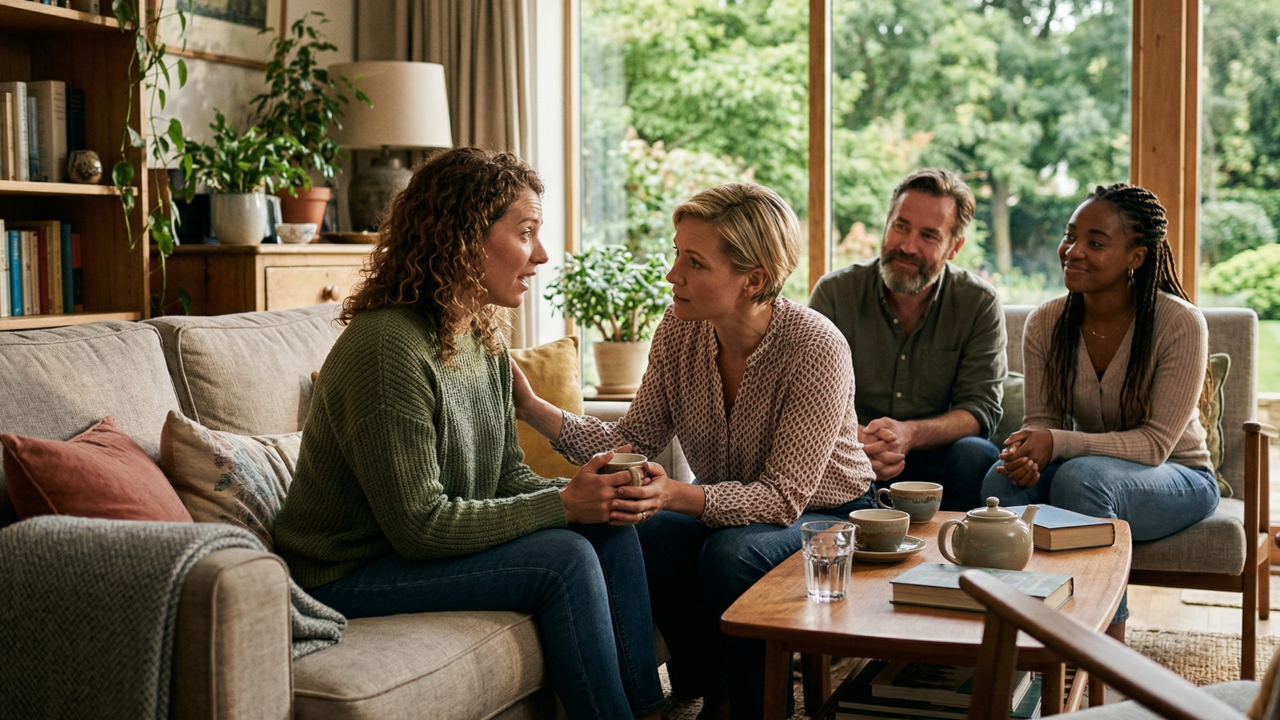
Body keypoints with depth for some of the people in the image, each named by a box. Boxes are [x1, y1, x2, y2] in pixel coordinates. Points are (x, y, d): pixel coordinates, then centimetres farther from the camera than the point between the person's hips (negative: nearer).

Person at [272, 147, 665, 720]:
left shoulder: (483, 339, 4)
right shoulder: (388, 347, -25)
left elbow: (508, 476, 8)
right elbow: (420, 526, -26)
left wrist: (587, 493, -12)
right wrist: (563, 505, -22)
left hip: (446, 540, 9)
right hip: (350, 577, -9)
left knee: (612, 530, -3)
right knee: (563, 559, -22)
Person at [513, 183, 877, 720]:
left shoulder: (816, 348, -27)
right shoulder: (679, 331, -10)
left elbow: (783, 499, -27)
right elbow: (634, 441, -8)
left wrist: (678, 495, -43)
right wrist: (535, 410, -21)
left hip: (827, 514, -5)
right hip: (729, 509, 5)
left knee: (732, 552, -33)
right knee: (648, 536, -24)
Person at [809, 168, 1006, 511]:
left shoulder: (979, 303, -2)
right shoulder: (834, 293, -4)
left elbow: (981, 409, -7)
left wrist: (909, 434, -29)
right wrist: (853, 439, -33)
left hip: (932, 462, 1)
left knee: (977, 455, -30)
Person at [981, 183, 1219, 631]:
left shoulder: (1180, 324, -19)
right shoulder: (1046, 324, -5)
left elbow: (1156, 442, -20)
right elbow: (1043, 420, 0)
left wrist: (1058, 444, -33)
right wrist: (1028, 452, -26)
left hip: (1177, 478, -3)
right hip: (1089, 464, 4)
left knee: (1079, 477, -36)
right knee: (1003, 482, -29)